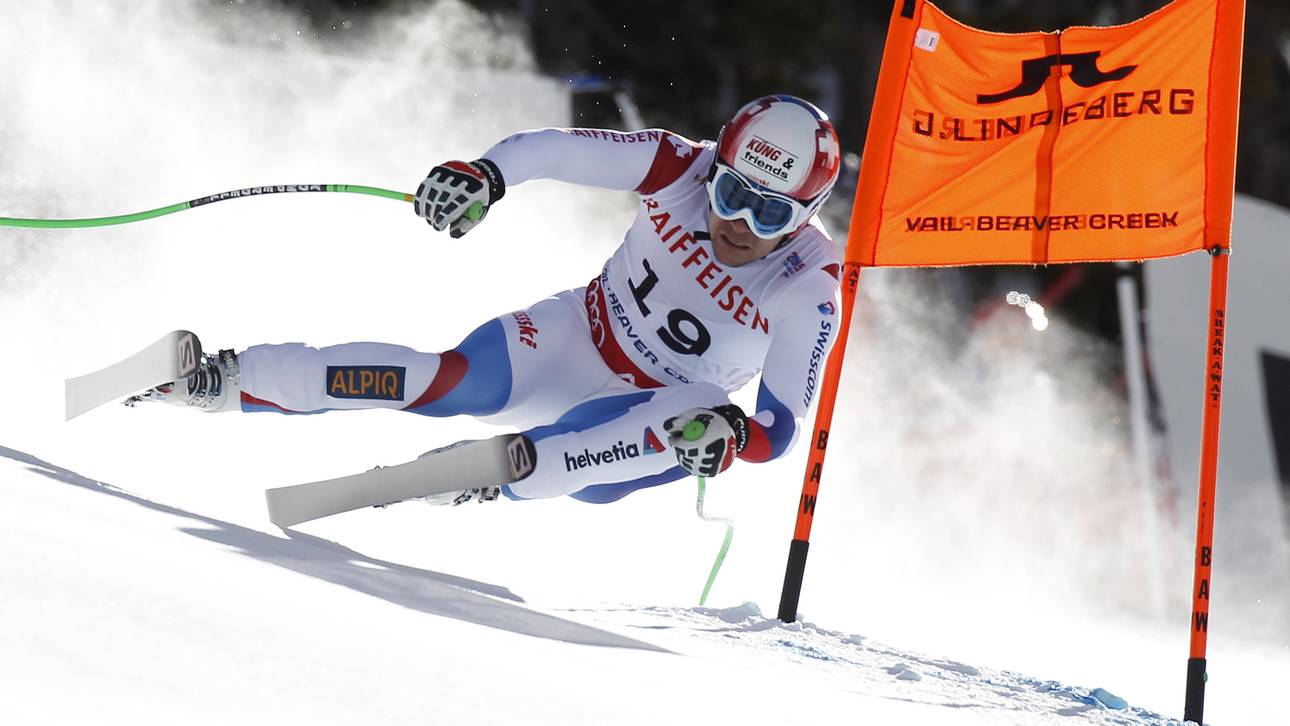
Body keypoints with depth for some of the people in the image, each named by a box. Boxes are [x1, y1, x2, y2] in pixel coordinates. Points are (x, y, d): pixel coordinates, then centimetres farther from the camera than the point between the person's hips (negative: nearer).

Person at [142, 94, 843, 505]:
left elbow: (778, 428, -19)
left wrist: (733, 436, -42)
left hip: (653, 409, 0)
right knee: (458, 381, -27)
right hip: (574, 337, 0)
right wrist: (485, 174, -37)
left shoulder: (809, 288, -21)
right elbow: (554, 147, -17)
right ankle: (232, 379, -25)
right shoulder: (682, 170, -17)